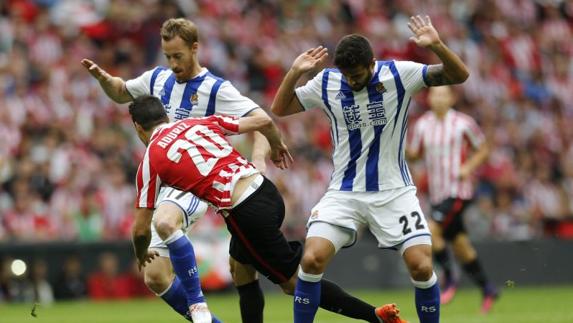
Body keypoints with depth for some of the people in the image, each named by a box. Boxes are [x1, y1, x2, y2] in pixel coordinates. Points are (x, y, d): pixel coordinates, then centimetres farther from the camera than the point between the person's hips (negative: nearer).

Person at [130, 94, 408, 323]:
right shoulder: (200, 123, 16)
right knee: (240, 261, 30)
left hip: (246, 214, -7)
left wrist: (142, 255, 27)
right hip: (266, 190, 7)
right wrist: (277, 146, 34)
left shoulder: (150, 162, 2)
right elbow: (263, 121, 13)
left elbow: (141, 228, 5)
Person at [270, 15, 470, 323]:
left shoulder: (399, 74, -9)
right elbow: (279, 109, 6)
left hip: (394, 192, -1)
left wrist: (436, 46, -31)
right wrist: (295, 71, -10)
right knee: (311, 260, -16)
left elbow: (459, 75, -13)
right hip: (344, 192, 1)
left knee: (422, 267, -13)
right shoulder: (326, 82, -3)